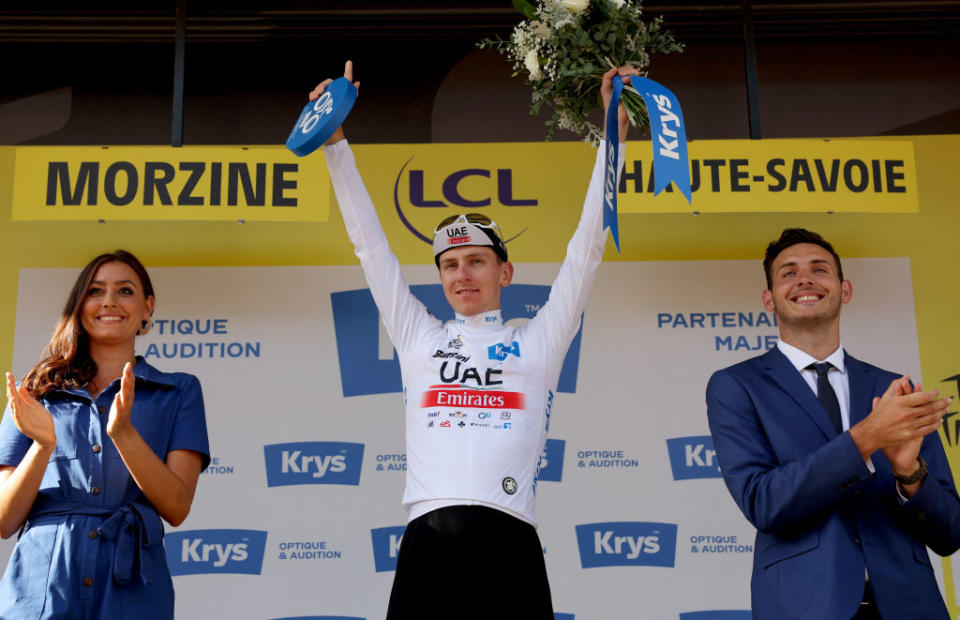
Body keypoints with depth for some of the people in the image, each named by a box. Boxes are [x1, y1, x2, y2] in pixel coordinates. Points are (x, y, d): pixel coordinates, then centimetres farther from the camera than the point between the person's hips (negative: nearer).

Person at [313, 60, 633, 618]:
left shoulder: (538, 342, 15)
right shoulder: (418, 338, 19)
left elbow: (587, 249, 14)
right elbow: (370, 243, 20)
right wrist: (336, 142, 19)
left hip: (508, 545, -1)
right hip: (428, 545, 1)